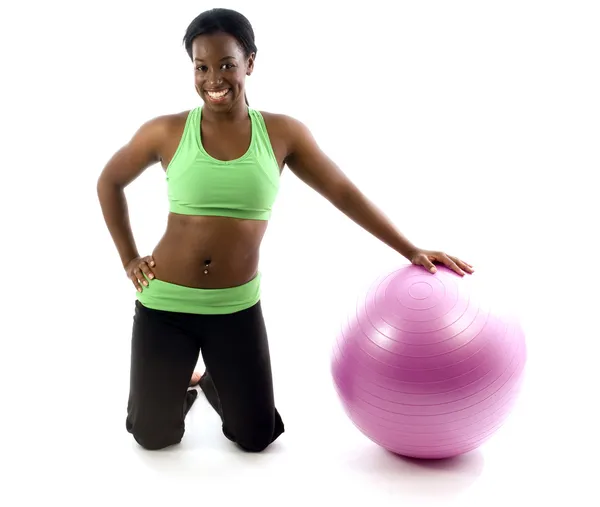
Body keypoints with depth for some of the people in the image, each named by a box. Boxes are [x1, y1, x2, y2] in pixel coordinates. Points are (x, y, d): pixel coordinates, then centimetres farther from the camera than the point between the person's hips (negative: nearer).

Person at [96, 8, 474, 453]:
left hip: (237, 308, 1)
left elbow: (345, 193, 1)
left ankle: (215, 384, 40)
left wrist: (411, 252, -1)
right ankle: (184, 386, 44)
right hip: (165, 304, 0)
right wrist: (128, 259, 4)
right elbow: (109, 183, 10)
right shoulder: (166, 132, -7)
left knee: (258, 438, 8)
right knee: (154, 437, 10)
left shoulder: (282, 133, -4)